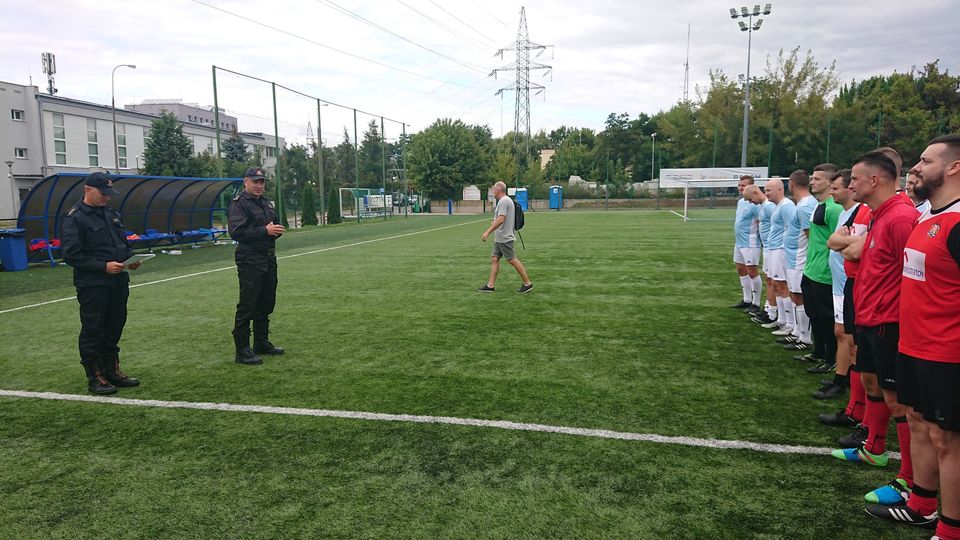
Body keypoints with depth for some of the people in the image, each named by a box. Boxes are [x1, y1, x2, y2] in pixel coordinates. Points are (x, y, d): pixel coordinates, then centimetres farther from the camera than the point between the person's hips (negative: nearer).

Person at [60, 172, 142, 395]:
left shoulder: (112, 214, 14)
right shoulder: (74, 218, -9)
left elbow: (124, 243, 22)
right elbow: (71, 255, -14)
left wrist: (131, 258, 1)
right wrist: (103, 266, -21)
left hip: (118, 283, 7)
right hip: (92, 286, -7)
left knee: (114, 328, 14)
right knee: (93, 331, 2)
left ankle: (111, 370, 26)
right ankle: (94, 377, 12)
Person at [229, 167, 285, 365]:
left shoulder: (266, 202, 17)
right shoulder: (238, 204, -9)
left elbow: (274, 225, 25)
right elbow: (236, 232, -20)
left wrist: (277, 229, 0)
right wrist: (265, 231, -23)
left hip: (269, 259, 8)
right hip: (250, 261, -8)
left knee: (266, 303, 14)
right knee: (247, 306, -5)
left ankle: (262, 343, 27)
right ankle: (242, 351, 1)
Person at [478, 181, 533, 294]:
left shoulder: (503, 201, -16)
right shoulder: (506, 200, 16)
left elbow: (501, 220, -25)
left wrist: (488, 232, -25)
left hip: (504, 238, -10)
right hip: (500, 238, 10)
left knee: (512, 260, -6)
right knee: (494, 259, 8)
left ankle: (527, 284, 1)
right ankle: (490, 286, 9)